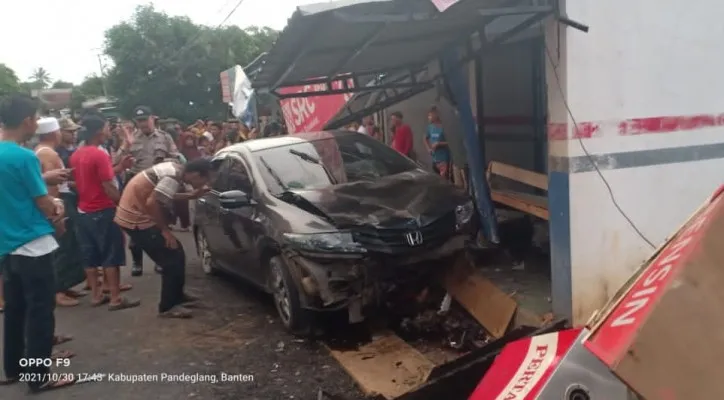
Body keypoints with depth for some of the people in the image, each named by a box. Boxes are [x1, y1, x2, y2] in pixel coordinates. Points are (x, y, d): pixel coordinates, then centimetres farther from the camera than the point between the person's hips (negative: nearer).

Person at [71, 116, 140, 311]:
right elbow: (108, 187, -19)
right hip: (103, 211, -8)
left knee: (90, 256, 12)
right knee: (112, 256, -1)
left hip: (83, 211, 8)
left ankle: (96, 294, 19)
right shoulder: (100, 154, -16)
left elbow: (78, 182, 16)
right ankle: (115, 298, 1)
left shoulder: (75, 156, 9)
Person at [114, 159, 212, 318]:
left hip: (135, 214, 10)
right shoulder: (174, 176, -23)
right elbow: (152, 202, -29)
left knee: (175, 254, 17)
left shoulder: (175, 168, 6)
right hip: (136, 219, -10)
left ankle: (177, 296, 30)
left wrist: (192, 196, 11)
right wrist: (165, 230, -17)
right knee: (172, 258, -5)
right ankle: (168, 307, 6)